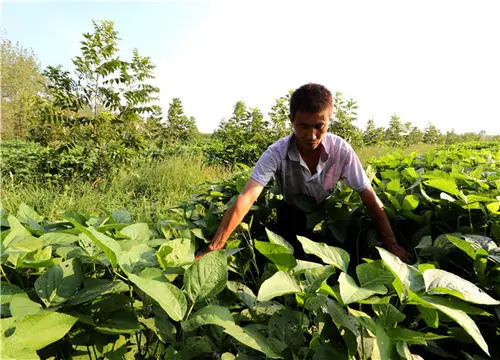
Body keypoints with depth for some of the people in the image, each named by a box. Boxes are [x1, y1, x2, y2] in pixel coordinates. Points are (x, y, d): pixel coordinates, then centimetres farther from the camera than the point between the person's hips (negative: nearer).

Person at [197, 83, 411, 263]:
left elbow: (370, 199, -19)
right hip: (291, 219, 0)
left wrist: (391, 244, -25)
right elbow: (246, 198, -38)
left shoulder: (341, 150, -25)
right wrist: (214, 248, -45)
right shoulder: (276, 153, -28)